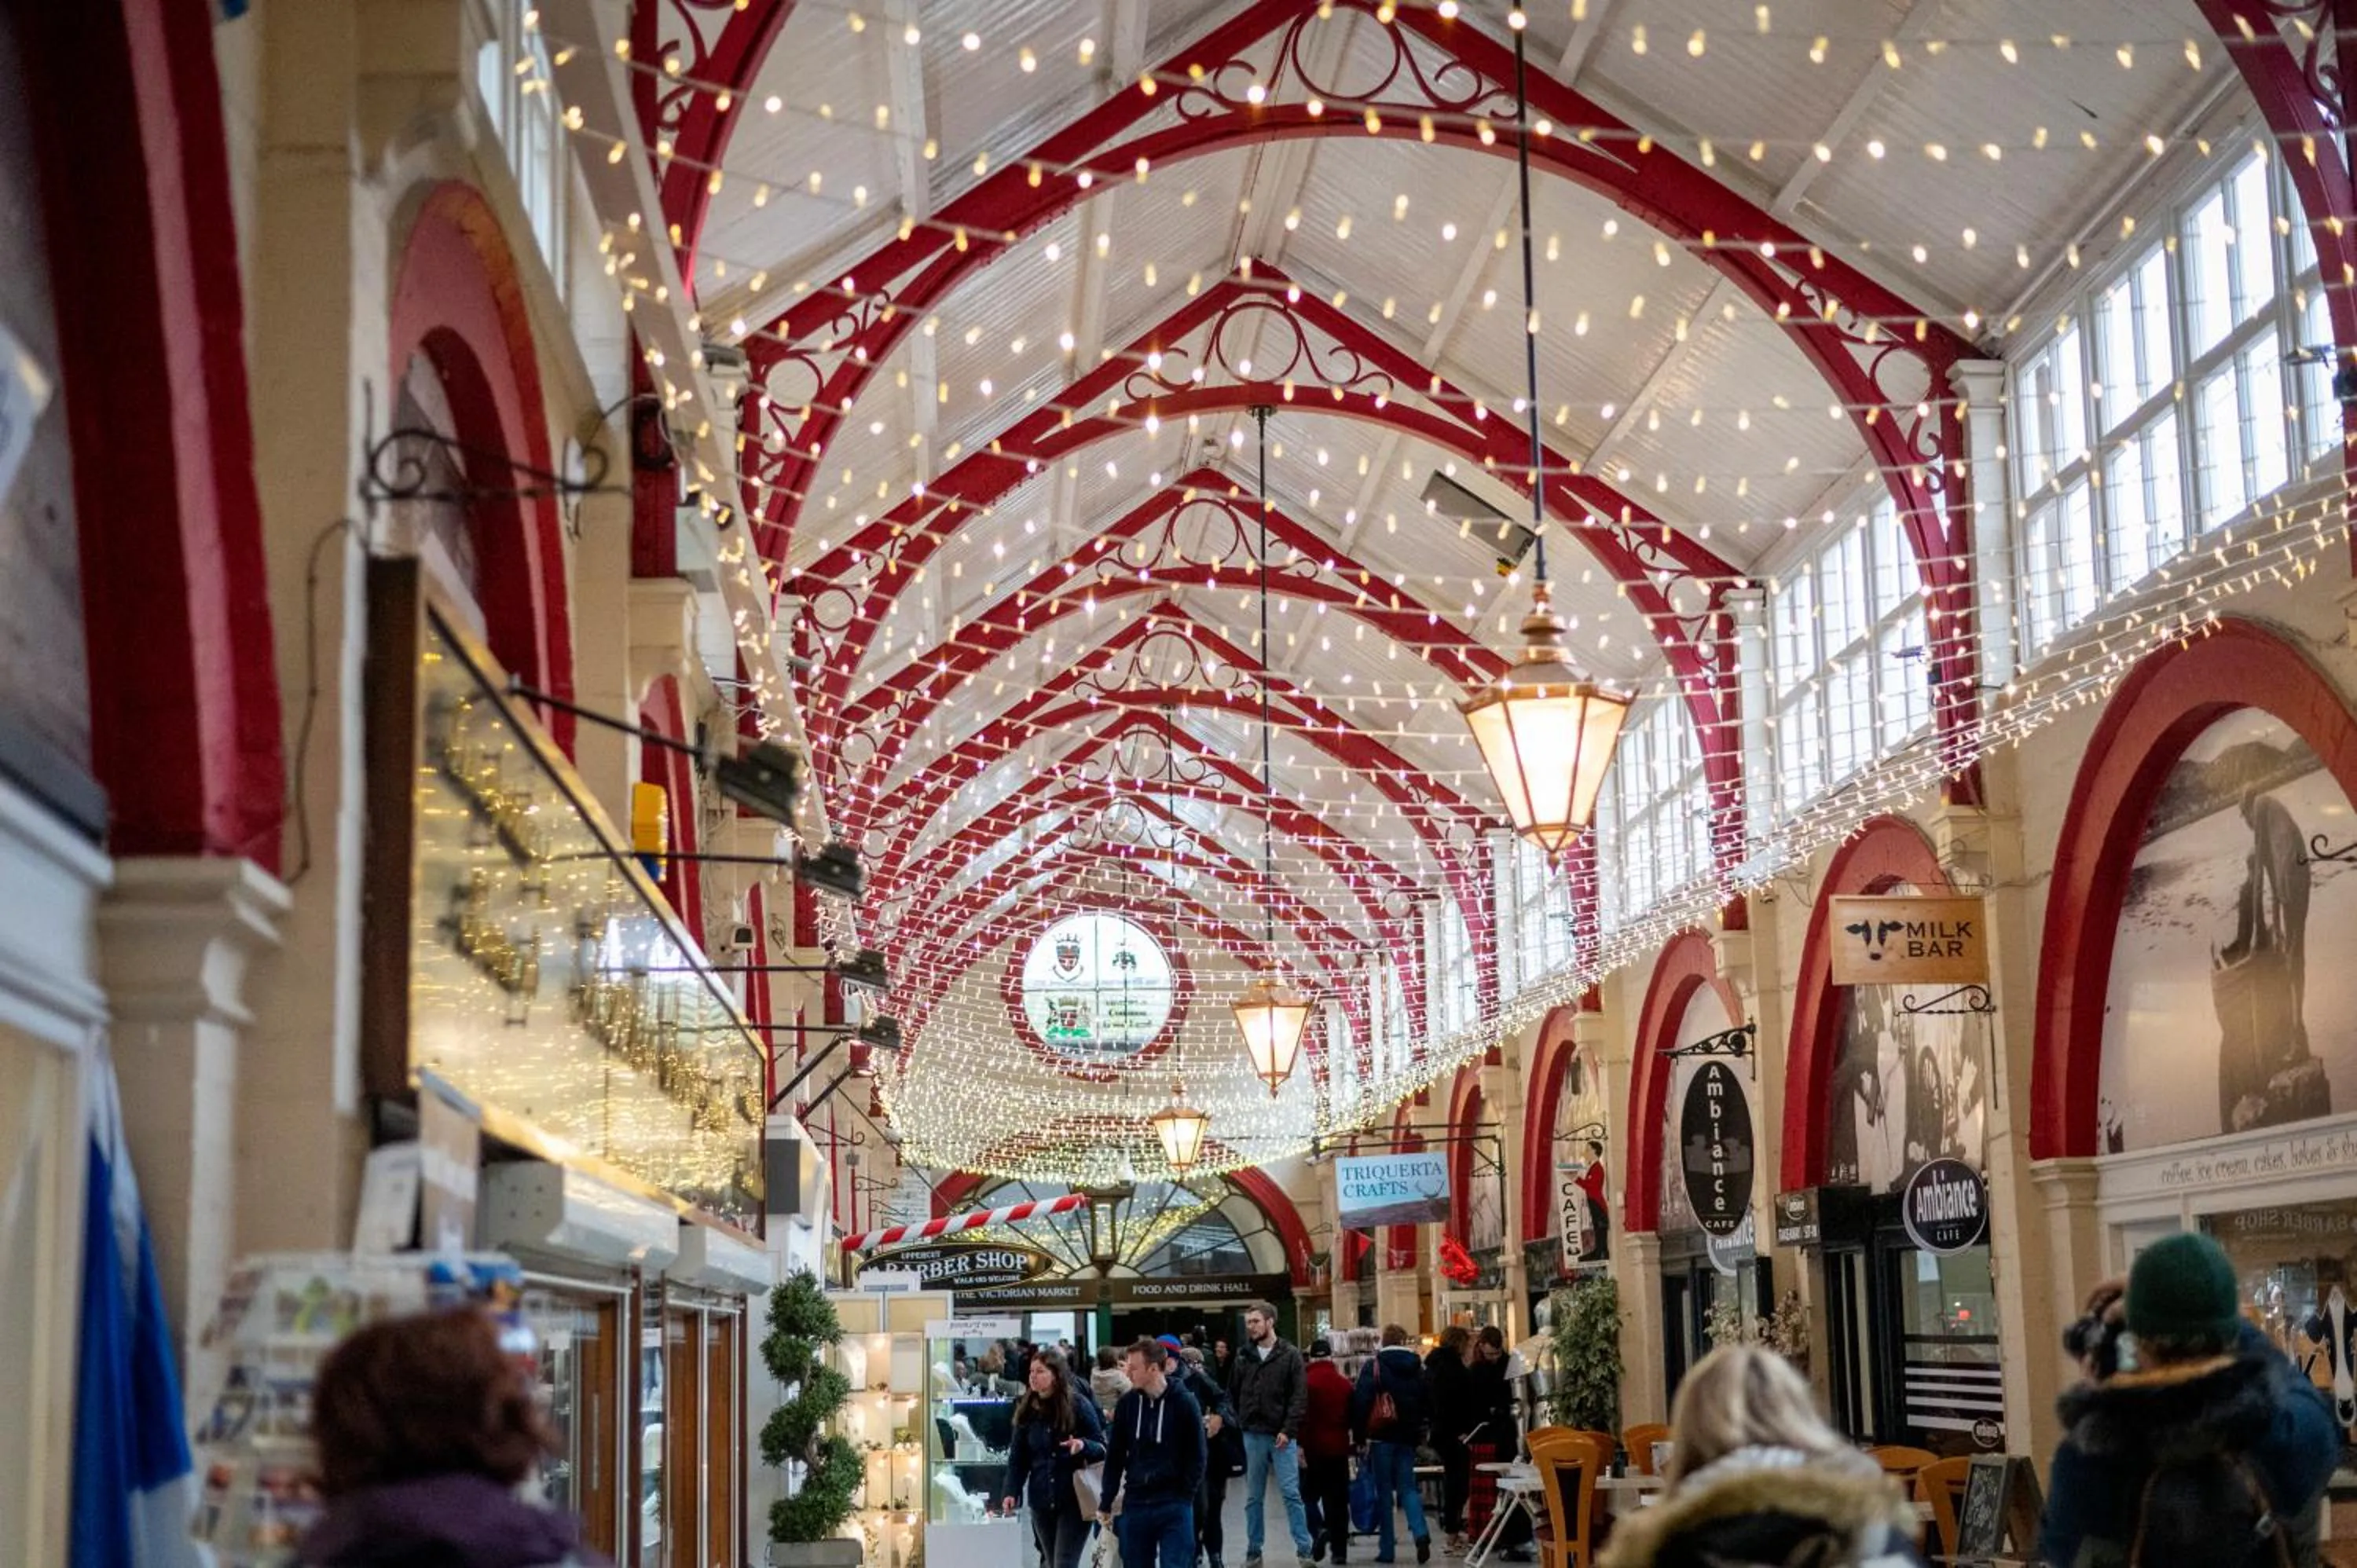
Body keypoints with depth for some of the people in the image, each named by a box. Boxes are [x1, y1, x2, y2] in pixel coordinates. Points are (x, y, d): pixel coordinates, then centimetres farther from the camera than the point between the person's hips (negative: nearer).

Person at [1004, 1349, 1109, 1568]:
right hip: (1041, 1500, 4)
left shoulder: (1079, 1406, -6)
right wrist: (1012, 1491, -5)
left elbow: (1103, 1449, -3)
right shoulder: (1027, 1410, 4)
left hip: (1074, 1500, -4)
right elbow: (1018, 1456, 7)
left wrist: (1083, 1446, -24)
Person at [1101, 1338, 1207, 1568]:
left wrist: (1183, 1496, -8)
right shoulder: (1127, 1404, 2)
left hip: (1174, 1508, -4)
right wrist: (1106, 1503, 5)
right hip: (1134, 1505, 4)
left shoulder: (1185, 1403, -8)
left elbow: (1196, 1457, -2)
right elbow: (1115, 1456, 7)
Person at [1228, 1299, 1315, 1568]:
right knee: (1254, 1497, 8)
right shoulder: (1243, 1357, 9)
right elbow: (1232, 1394, 15)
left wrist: (1288, 1430, -13)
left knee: (1291, 1493, -5)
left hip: (1282, 1436, -3)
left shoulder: (1291, 1356, -1)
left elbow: (1300, 1397, -6)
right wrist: (1238, 1423, 4)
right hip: (1252, 1435, 3)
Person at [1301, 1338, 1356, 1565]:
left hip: (1314, 1448, -4)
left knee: (1309, 1495, 10)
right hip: (1339, 1448, 4)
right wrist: (1357, 1441, 22)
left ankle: (1319, 1530, -15)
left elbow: (1303, 1417, -16)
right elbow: (1353, 1417, 10)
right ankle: (1339, 1550, 8)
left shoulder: (1307, 1382, -10)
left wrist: (1300, 1445, -15)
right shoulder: (1344, 1384, 5)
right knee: (1338, 1500, 8)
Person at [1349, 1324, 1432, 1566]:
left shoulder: (1373, 1367, -6)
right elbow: (1428, 1402, 11)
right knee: (1408, 1487, 9)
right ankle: (1421, 1534, -14)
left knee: (1384, 1491, 2)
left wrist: (1359, 1434, -4)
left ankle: (1387, 1548, 2)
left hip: (1382, 1436, -4)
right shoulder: (1418, 1368, 8)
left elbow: (1361, 1402, -10)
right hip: (1408, 1437, 4)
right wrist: (1421, 1429, 18)